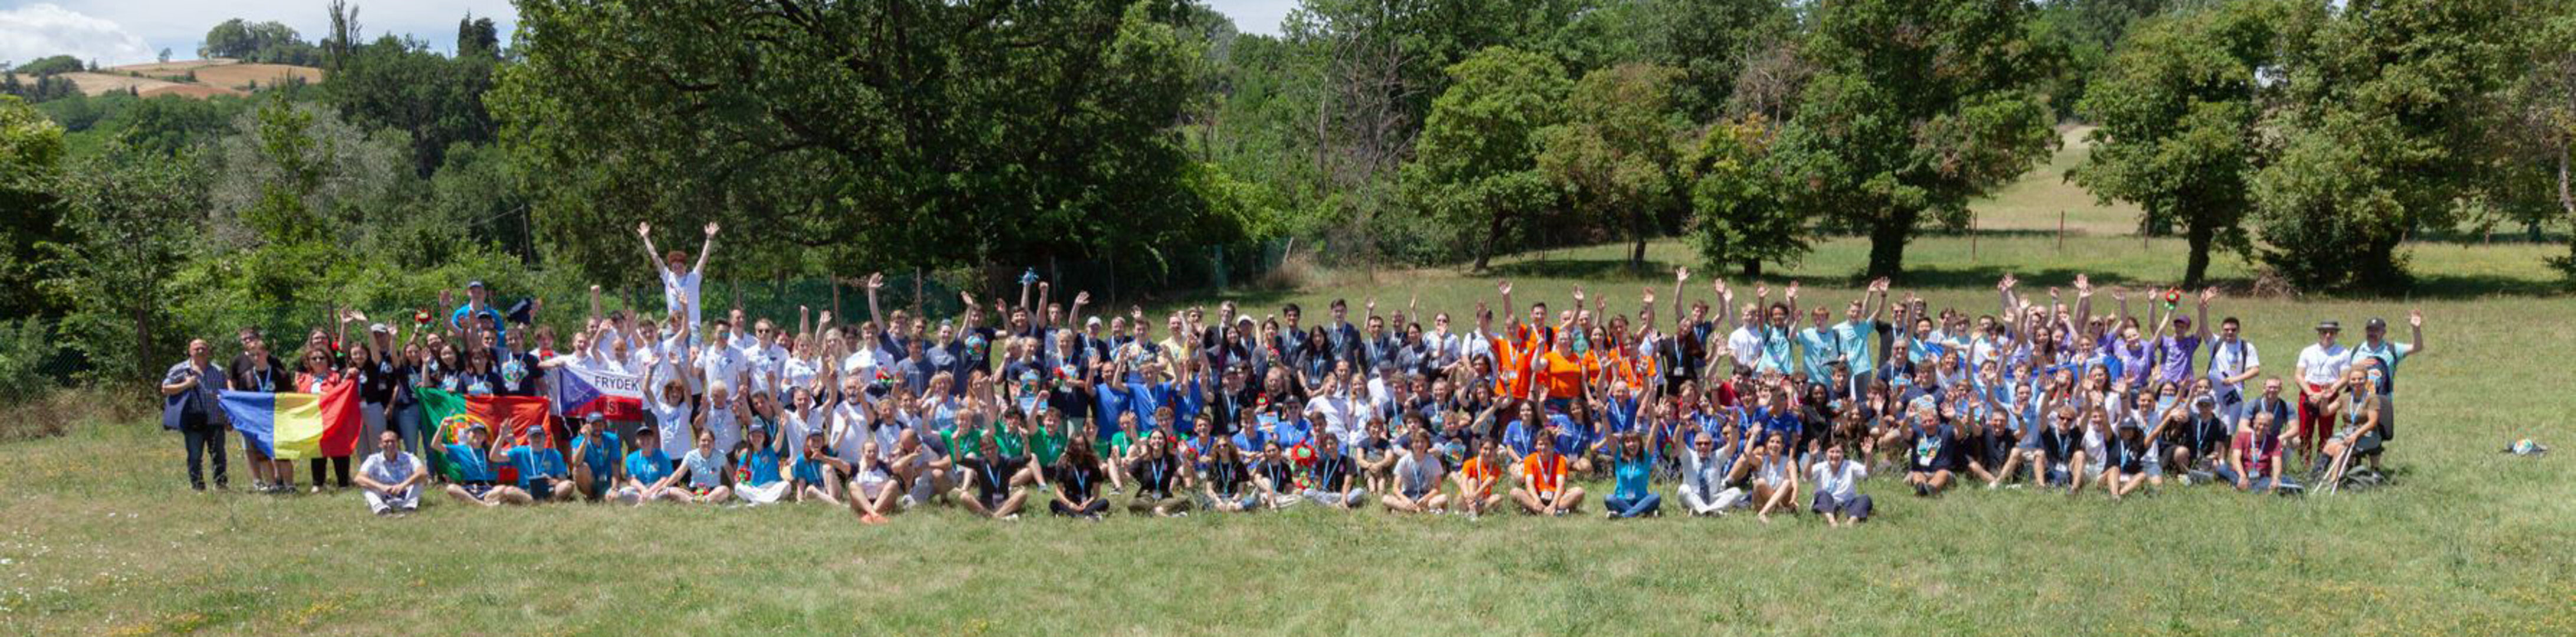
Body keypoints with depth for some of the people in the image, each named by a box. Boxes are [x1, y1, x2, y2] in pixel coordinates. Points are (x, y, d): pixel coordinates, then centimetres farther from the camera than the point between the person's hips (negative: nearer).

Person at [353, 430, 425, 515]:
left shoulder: (408, 459, -1)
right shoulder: (374, 460, 1)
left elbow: (424, 473, -20)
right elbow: (359, 479, -15)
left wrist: (403, 485, -36)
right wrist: (381, 487, -31)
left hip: (405, 499, 0)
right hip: (383, 501, 0)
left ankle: (409, 507, -42)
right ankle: (380, 508, -45)